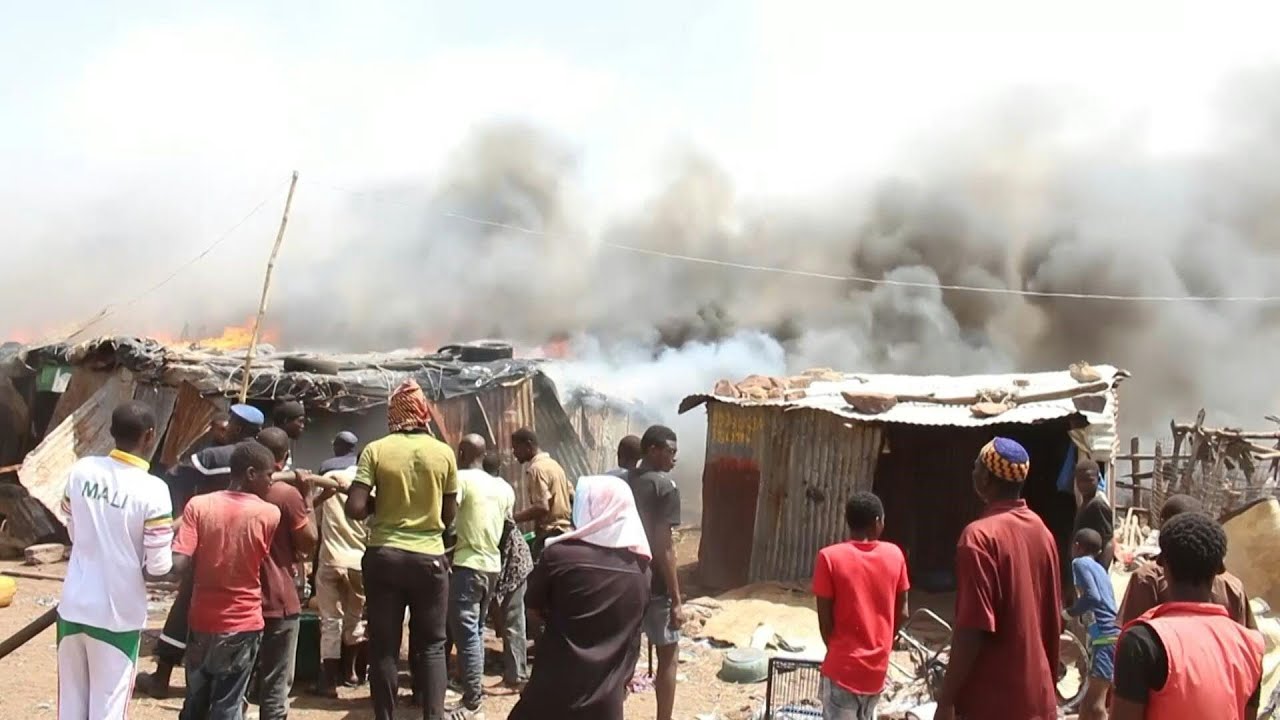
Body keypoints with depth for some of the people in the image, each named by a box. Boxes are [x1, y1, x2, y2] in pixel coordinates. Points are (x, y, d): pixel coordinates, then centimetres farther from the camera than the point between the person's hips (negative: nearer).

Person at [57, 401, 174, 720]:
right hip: (117, 615, -4)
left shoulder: (80, 470, -4)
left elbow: (73, 531, 10)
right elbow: (158, 568, -16)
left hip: (73, 607, 5)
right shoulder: (152, 490, -19)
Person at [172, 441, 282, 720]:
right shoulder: (270, 514, -11)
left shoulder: (198, 505, -9)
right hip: (244, 624, -2)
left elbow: (179, 565, -16)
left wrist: (203, 569, 2)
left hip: (202, 621, 2)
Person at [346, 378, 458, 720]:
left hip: (384, 557, 0)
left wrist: (381, 504, 7)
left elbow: (355, 509, -12)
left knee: (384, 647, 9)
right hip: (429, 558, 1)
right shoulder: (444, 453, -2)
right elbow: (449, 514, 5)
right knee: (431, 645, 10)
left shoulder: (375, 450, -5)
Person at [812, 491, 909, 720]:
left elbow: (825, 620, -10)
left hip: (843, 667, -4)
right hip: (877, 666, 4)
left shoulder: (830, 557, -14)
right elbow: (902, 614, 3)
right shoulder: (895, 555, -3)